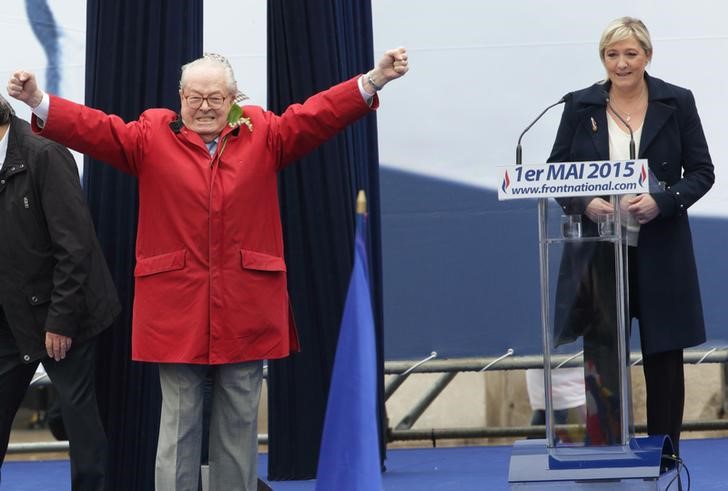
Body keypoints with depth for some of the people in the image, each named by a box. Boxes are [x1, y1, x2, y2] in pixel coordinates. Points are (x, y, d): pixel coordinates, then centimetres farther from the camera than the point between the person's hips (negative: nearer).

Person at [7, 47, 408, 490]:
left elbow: (318, 115, 1)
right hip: (176, 306, -1)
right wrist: (40, 103, -20)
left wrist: (372, 82, -11)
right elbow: (96, 129, -5)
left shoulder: (263, 134, 9)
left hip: (246, 308, 2)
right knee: (178, 421, 4)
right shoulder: (152, 136, 5)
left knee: (240, 421, 9)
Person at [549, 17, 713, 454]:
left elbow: (702, 172, 0)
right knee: (600, 351, 3)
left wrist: (661, 201, -17)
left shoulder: (677, 103, 0)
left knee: (664, 352, 5)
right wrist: (585, 204, -15)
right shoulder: (581, 106, 2)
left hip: (659, 249, 0)